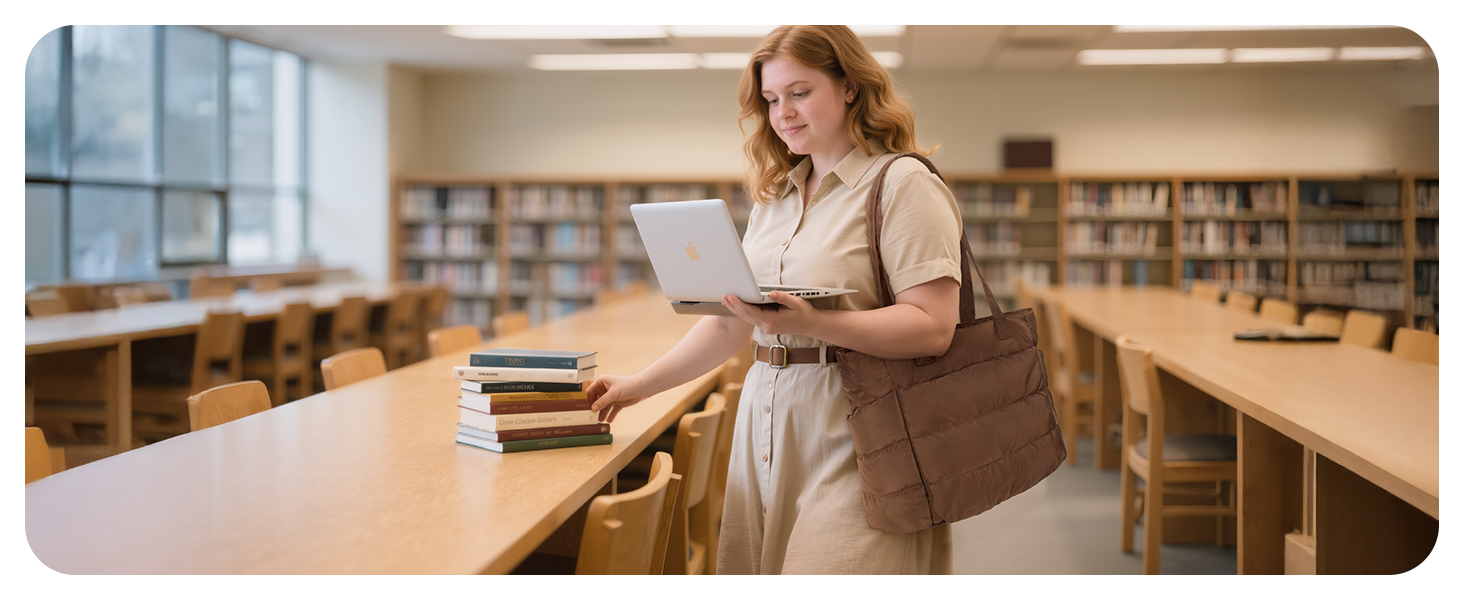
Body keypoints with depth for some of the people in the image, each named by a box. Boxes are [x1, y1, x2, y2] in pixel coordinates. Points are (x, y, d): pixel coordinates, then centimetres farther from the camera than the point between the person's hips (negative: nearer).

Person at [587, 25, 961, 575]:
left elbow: (933, 327, -14)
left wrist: (810, 323, -24)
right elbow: (731, 322, 22)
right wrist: (641, 384, 14)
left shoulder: (903, 185, -5)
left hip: (850, 437, -6)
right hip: (765, 427, 6)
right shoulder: (775, 195, 19)